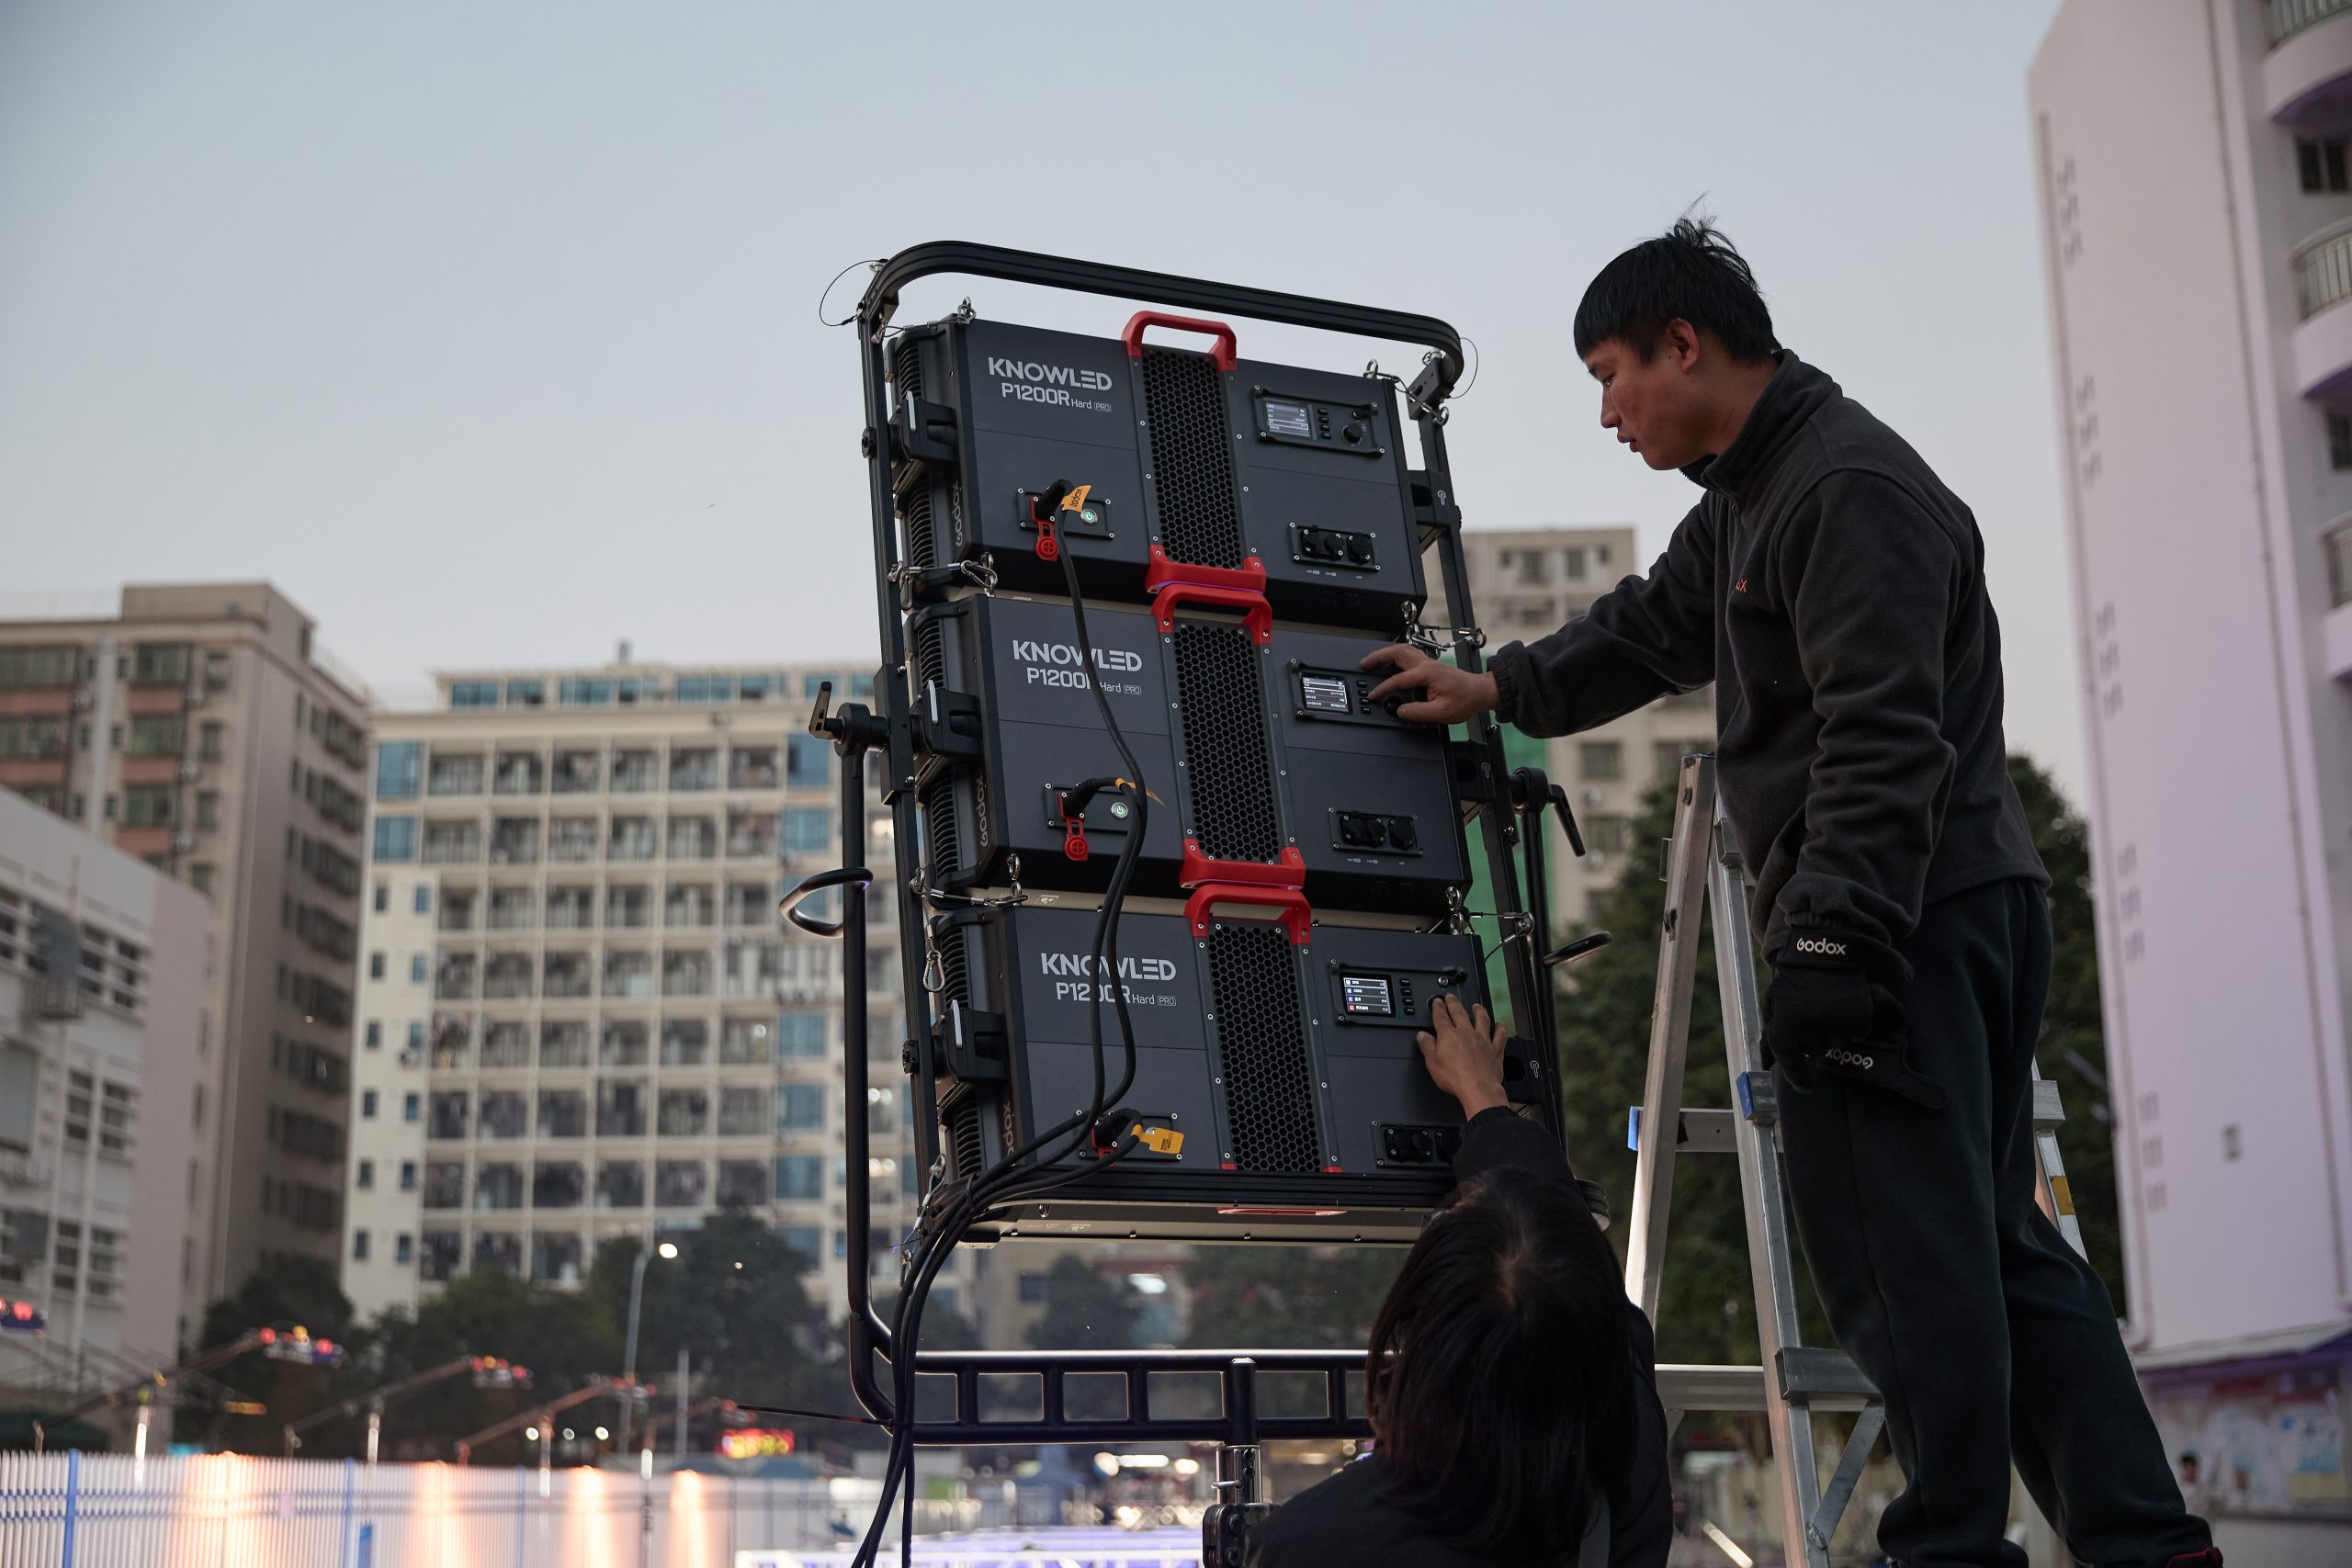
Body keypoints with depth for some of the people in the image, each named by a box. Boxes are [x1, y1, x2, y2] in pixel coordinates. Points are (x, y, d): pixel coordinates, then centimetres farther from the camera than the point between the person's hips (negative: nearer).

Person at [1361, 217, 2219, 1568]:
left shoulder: (1850, 488, -13)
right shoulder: (1747, 499, 20)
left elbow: (1883, 739, -21)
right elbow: (1653, 628, 36)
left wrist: (1833, 941, -25)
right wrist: (1499, 689, 31)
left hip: (1904, 917, -11)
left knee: (1898, 1244, -7)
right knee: (1990, 1237, 12)